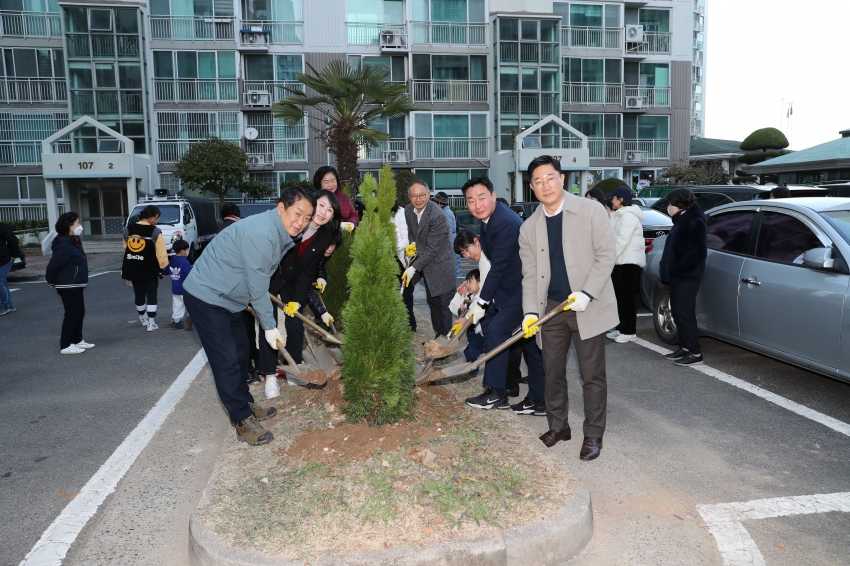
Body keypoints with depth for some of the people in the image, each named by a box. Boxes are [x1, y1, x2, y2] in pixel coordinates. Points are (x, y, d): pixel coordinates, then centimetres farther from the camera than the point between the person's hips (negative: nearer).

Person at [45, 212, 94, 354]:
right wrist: (51, 281, -6)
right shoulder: (64, 246, -21)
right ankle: (66, 345, 4)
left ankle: (77, 340, 26)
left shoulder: (73, 242, 11)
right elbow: (53, 265, -21)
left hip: (75, 285, 10)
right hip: (68, 286, -10)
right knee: (72, 314, -4)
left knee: (79, 313, 15)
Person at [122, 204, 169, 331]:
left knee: (139, 294, 18)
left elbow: (125, 249, 11)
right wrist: (164, 267, -8)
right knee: (151, 295, 4)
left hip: (133, 268, 5)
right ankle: (151, 323, 2)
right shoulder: (154, 231, -13)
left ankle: (143, 319, 35)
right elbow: (161, 253, -16)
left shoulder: (127, 229, 4)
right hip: (150, 269, -5)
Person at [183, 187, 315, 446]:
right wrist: (270, 326, -13)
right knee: (226, 360, -6)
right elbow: (258, 288, -22)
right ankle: (243, 421, 3)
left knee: (240, 351, 17)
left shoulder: (282, 235, 2)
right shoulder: (260, 234, -29)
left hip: (227, 298, 10)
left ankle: (246, 404, 32)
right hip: (205, 297, -10)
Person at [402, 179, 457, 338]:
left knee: (443, 303, 0)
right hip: (421, 258, 7)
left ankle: (447, 337, 15)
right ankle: (438, 334, 31)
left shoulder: (438, 216, -26)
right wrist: (412, 243, -5)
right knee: (433, 302, 18)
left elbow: (432, 249, -25)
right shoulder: (408, 210, -4)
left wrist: (413, 268, -25)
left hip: (439, 264, -7)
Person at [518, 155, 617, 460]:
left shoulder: (591, 211, -6)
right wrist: (530, 312, -10)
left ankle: (593, 434, 17)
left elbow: (605, 256, -8)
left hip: (588, 307, -4)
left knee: (592, 375, 3)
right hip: (551, 308, 4)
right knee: (552, 372, 11)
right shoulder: (529, 228, 5)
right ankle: (558, 425, 29)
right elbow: (530, 275, 3)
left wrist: (586, 293, -20)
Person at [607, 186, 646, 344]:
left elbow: (622, 241, -22)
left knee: (626, 296, -6)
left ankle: (629, 332, 0)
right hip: (621, 261, 10)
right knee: (619, 295, 12)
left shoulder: (628, 216, -15)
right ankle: (621, 328, 20)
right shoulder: (619, 215, 18)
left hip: (629, 261, -10)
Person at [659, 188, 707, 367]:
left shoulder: (695, 223, -15)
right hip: (676, 277, 10)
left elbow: (699, 253, -22)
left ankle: (695, 353, -3)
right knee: (678, 313, 11)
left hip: (688, 277, -10)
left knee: (684, 313, -9)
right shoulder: (680, 222, 15)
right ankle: (685, 347, 20)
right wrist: (667, 271, 8)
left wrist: (677, 268, -21)